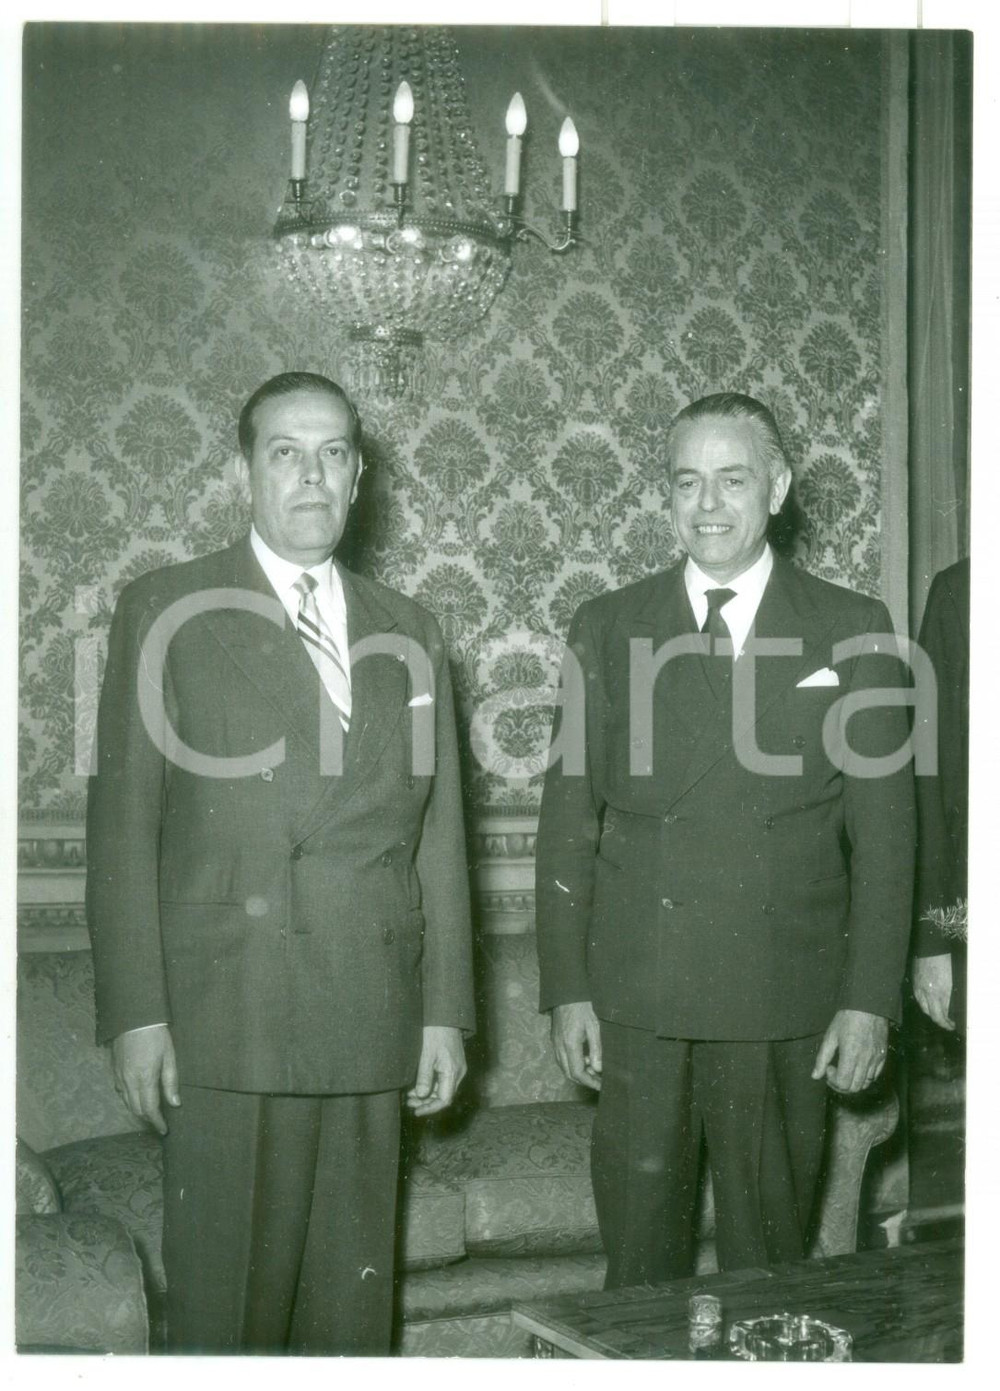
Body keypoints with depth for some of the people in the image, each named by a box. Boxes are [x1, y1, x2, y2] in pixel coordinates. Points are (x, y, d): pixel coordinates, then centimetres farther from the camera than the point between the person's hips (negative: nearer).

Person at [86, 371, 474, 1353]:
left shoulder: (408, 634, 13)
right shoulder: (165, 611, 2)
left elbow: (435, 835, 12)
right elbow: (123, 826, -2)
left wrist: (444, 1011, 8)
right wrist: (135, 1014, -8)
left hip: (371, 1020, 4)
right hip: (226, 1020, -3)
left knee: (352, 1300, 9)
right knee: (225, 1300, 2)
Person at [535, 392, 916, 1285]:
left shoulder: (852, 632, 4)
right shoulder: (609, 627, 7)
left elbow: (883, 826, 2)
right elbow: (570, 816, 6)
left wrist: (871, 1000, -3)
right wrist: (568, 988, 0)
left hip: (784, 1008, -1)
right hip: (636, 998, 1)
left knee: (771, 1256, 9)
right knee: (640, 1259, 7)